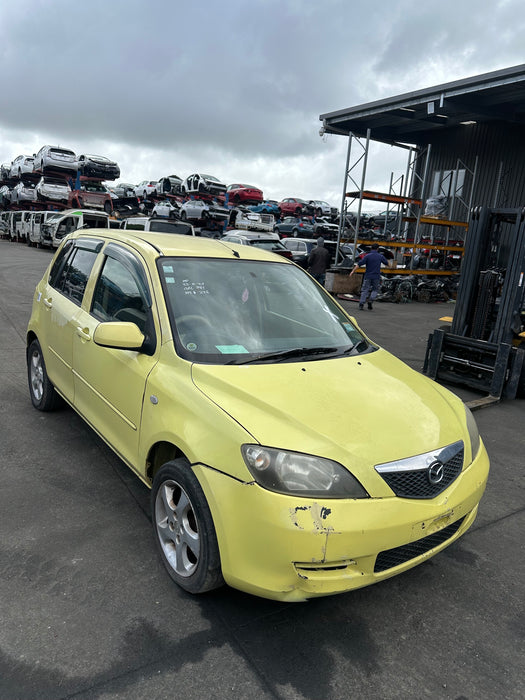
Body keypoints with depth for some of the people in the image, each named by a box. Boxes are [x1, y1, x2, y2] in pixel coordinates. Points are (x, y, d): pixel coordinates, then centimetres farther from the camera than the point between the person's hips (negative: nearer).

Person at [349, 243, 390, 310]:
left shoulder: (367, 256, -5)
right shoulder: (380, 256, 1)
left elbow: (359, 264, -12)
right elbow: (387, 263, 18)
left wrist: (353, 271, -10)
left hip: (368, 276, 0)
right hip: (376, 277, 1)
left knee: (365, 290, 4)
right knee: (375, 289, 16)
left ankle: (361, 304, -4)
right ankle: (371, 300, -6)